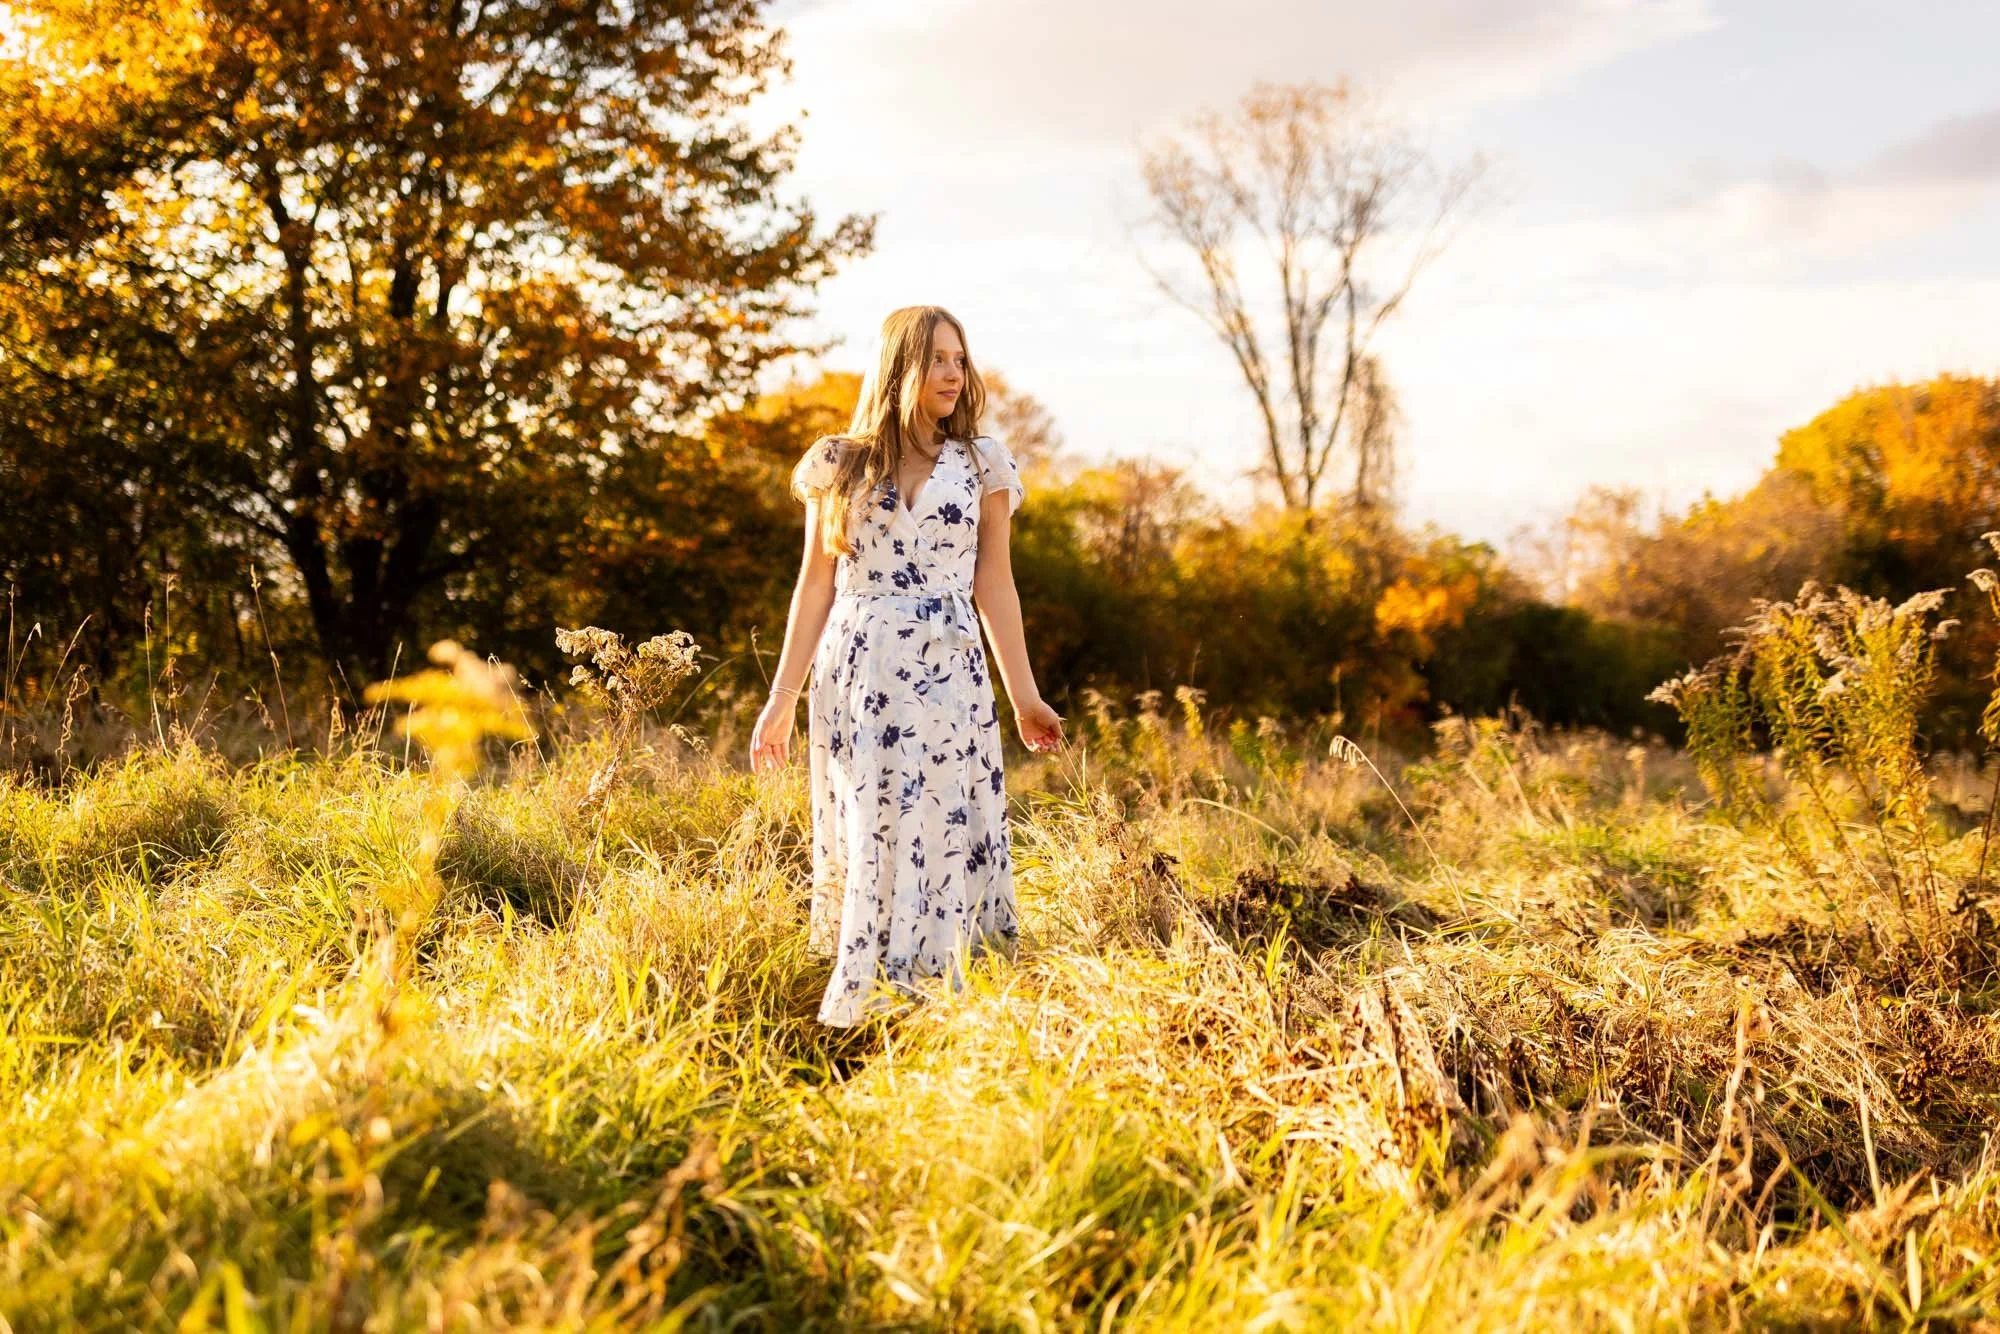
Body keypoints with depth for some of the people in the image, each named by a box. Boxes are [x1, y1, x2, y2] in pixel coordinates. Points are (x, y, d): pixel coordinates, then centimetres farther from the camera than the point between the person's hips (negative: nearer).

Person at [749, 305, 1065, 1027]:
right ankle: (856, 1007, 10)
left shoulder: (983, 463, 8)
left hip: (948, 673, 0)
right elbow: (815, 584, 7)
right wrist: (781, 698, 5)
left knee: (941, 831, -3)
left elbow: (995, 584, 10)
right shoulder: (841, 463, 6)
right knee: (862, 832, 0)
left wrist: (1025, 695, 8)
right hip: (856, 671, 0)